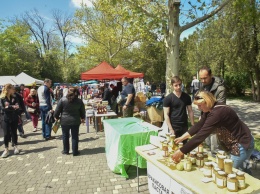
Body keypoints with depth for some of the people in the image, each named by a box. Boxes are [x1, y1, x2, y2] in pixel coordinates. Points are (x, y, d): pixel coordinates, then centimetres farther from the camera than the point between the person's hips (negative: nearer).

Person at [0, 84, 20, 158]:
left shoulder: (14, 98, 4)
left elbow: (17, 107, -6)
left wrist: (9, 107, -19)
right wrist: (12, 107, -19)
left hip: (14, 118, 2)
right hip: (6, 119, -2)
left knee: (14, 133, 10)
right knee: (6, 134, 0)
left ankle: (15, 147, 23)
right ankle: (6, 150, 10)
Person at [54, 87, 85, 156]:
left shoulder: (62, 100, -8)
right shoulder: (79, 101, -2)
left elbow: (57, 110, -3)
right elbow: (82, 111, 9)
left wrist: (56, 117, 13)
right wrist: (82, 118, 24)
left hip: (65, 121, -1)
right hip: (75, 121, 1)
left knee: (65, 136, 15)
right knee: (75, 136, 9)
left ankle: (65, 150, 26)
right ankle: (75, 152, 14)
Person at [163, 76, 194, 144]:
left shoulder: (186, 97, 5)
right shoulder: (168, 98, -7)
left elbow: (190, 111, 9)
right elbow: (166, 115, -9)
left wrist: (193, 125, 4)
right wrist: (170, 129, -14)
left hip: (184, 126, 3)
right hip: (174, 127, -3)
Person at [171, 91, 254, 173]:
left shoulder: (217, 113, -34)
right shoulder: (211, 109, -4)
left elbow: (201, 135, -37)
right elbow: (199, 125, 0)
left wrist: (181, 152, -33)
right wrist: (182, 137, -4)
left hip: (242, 144, -9)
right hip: (235, 142, 9)